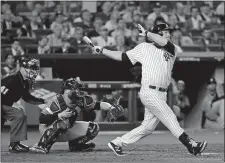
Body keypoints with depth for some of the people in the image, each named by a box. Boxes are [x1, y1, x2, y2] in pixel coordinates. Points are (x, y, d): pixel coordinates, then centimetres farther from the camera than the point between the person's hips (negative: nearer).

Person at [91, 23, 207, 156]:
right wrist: (102, 51, 8)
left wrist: (146, 33, -11)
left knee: (148, 127, 8)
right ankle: (191, 145, -20)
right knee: (170, 118, -14)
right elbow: (123, 57, 12)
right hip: (149, 92, -5)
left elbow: (164, 43, -14)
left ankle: (117, 143, 19)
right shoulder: (144, 47, 6)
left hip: (162, 95, 5)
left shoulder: (172, 49, 10)